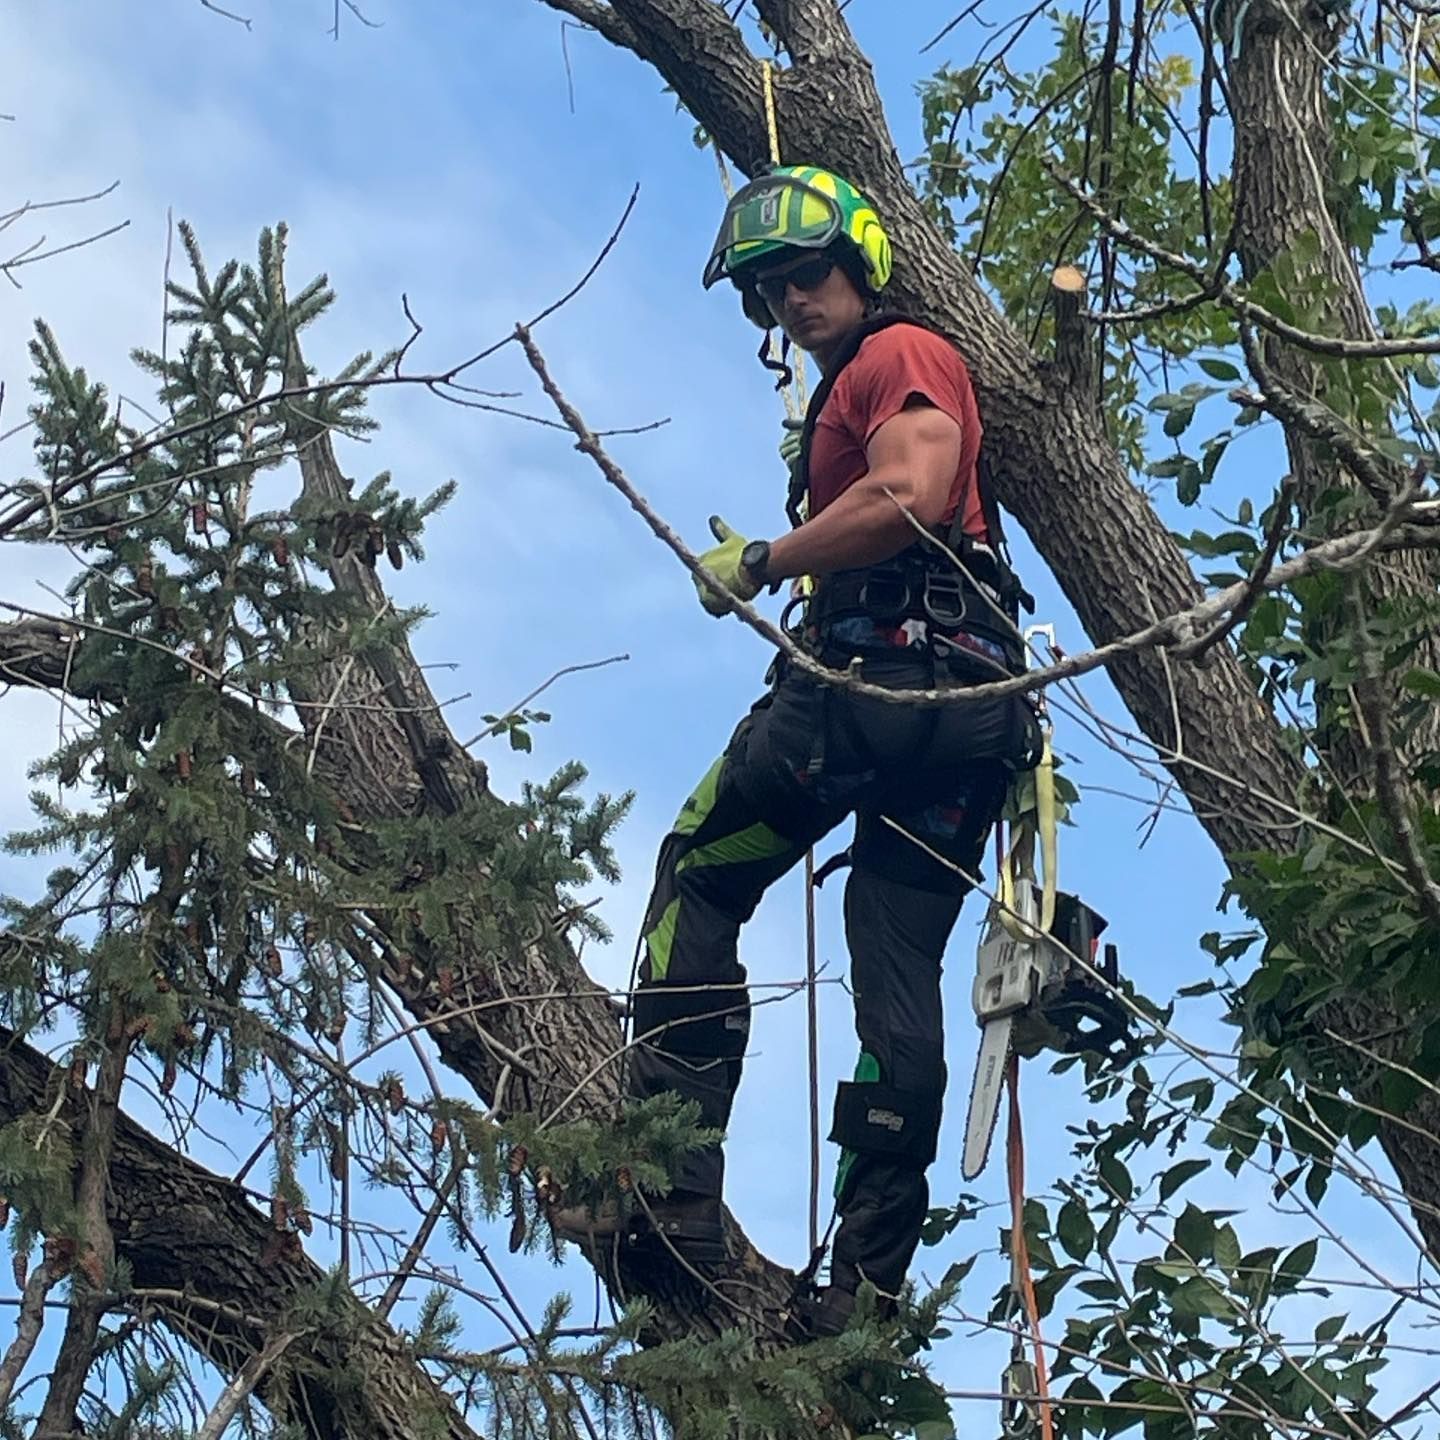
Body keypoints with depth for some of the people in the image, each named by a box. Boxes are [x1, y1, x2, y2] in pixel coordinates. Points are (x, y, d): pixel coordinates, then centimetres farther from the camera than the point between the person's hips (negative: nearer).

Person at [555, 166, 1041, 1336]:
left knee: (697, 882, -2)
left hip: (880, 674, -9)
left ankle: (671, 1184, -10)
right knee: (899, 977, 4)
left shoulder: (899, 357, 0)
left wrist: (761, 560, -12)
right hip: (970, 708, 9)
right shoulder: (845, 396, 30)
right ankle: (871, 1273, 2)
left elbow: (909, 496, -18)